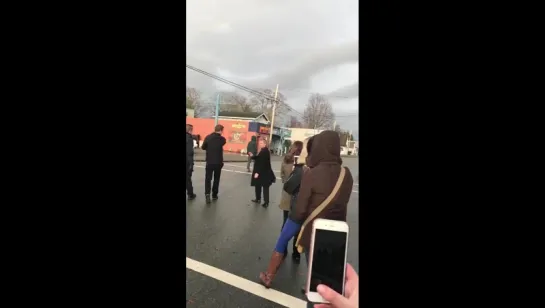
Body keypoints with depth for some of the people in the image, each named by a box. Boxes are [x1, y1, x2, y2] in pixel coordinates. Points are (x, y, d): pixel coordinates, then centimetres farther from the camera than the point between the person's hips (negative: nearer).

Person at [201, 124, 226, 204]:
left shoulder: (208, 137, -7)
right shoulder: (222, 139, -9)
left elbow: (203, 147, 4)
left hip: (209, 162, 0)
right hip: (218, 162, 0)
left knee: (208, 178, 6)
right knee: (216, 179, 14)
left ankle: (207, 194, -12)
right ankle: (214, 195, 20)